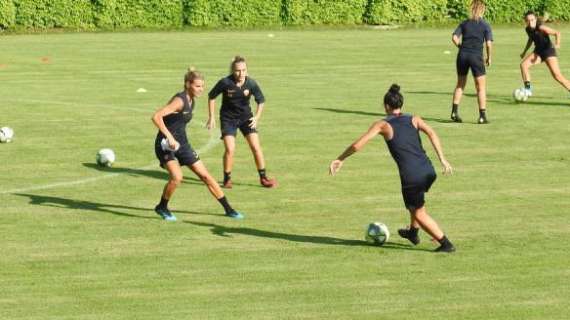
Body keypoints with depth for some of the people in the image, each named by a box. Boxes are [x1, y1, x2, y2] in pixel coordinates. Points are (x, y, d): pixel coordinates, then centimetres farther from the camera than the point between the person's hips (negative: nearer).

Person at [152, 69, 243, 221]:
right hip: (166, 145, -8)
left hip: (182, 144, 8)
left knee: (205, 176, 6)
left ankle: (228, 209, 14)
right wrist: (169, 137, -32)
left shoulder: (191, 101, 8)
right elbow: (156, 117, -29)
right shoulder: (179, 100, -19)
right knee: (176, 177, -27)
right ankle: (162, 207, -2)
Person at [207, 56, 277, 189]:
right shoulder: (225, 83, -21)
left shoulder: (251, 84, -16)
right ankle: (227, 179, 6)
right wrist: (211, 117, -4)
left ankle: (263, 178, 8)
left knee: (256, 147, -6)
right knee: (230, 149, -14)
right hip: (228, 118, -2)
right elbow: (211, 97, -5)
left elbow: (261, 101, 0)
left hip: (246, 117, 2)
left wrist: (257, 117, -12)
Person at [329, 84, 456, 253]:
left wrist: (340, 159, 9)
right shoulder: (414, 119, 11)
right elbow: (431, 133, -6)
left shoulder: (382, 125, 3)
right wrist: (442, 159, -7)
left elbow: (357, 145, -2)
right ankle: (413, 232, 47)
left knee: (419, 213, 17)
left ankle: (445, 244, 11)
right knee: (415, 204, 36)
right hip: (428, 171, 4)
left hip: (411, 175, -4)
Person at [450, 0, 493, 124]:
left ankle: (454, 111, 13)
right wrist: (489, 58, 7)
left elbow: (454, 37, -2)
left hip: (463, 55, 3)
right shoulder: (485, 25, -1)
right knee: (481, 87, 6)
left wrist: (461, 47, 12)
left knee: (460, 84, 18)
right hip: (476, 57, -3)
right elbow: (489, 44, -7)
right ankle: (482, 116, 3)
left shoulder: (464, 23, 8)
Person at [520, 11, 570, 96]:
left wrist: (557, 43, -42)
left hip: (548, 50, -6)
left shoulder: (541, 28, -22)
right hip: (538, 51, 6)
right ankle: (528, 89, -10)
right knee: (523, 64, -14)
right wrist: (524, 52, 21)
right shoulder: (528, 29, -1)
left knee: (557, 75, -14)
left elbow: (557, 33, -24)